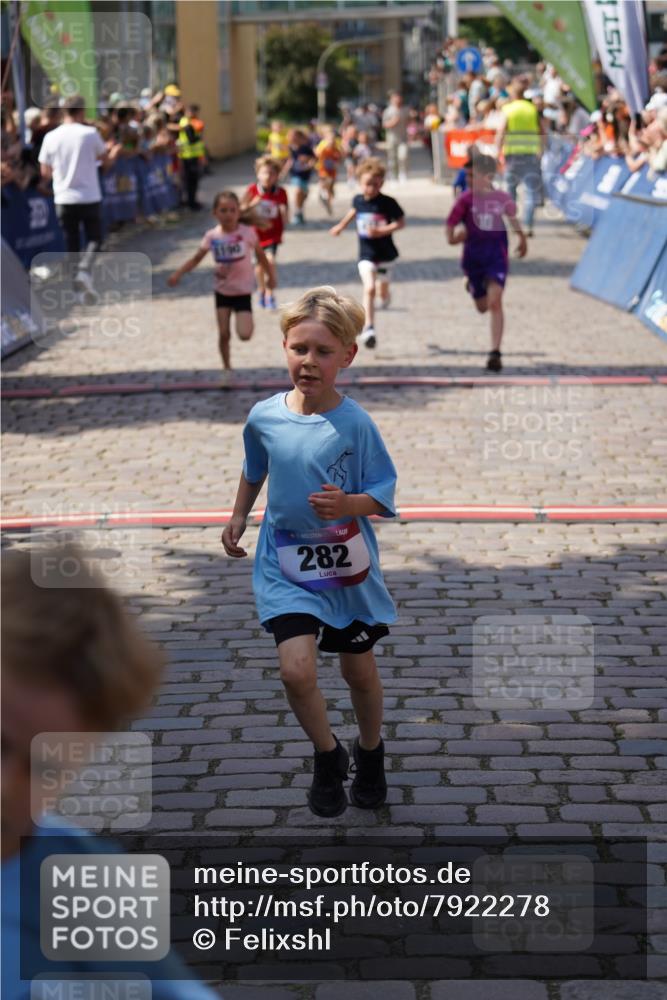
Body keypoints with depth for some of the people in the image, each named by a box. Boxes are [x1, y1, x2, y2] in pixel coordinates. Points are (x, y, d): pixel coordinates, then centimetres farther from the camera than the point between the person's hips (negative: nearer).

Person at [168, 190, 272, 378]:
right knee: (223, 334, 4)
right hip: (222, 291, 2)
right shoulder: (212, 236, -10)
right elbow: (196, 259, -3)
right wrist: (178, 274, -16)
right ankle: (226, 368, 23)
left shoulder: (247, 232, -15)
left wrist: (270, 276, 7)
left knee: (244, 334, -14)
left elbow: (261, 255, -1)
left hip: (243, 291, -2)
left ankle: (248, 321, 22)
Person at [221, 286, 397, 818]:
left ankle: (371, 755, 43)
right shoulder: (264, 416, -7)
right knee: (297, 670, -14)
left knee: (359, 669, 16)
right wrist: (238, 517, 13)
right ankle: (328, 757, 13)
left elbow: (383, 492, -10)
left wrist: (348, 504, -29)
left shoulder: (355, 423, -16)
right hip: (285, 565, 1)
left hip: (347, 565, -1)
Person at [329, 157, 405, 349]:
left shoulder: (388, 203, -13)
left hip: (385, 254, -1)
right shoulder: (358, 200, -1)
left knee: (382, 289, 14)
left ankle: (385, 296, 54)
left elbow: (401, 222, -10)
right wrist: (341, 226, 34)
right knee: (369, 288, -15)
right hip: (366, 255, 1)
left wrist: (382, 231, -24)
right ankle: (369, 327, -15)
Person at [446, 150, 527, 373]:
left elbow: (512, 217, 15)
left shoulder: (502, 198, -5)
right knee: (482, 306, 15)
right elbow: (451, 223, -8)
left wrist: (521, 238, 27)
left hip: (496, 255, -1)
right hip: (473, 256, 1)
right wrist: (452, 236, -30)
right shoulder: (466, 199, -8)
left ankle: (495, 352, -14)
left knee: (495, 303, -15)